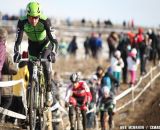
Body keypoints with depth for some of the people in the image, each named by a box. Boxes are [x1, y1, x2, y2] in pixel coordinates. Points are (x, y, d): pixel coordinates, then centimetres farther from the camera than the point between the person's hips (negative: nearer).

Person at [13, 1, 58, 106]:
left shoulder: (45, 21, -35)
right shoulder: (22, 22, -30)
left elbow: (53, 39, -39)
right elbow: (18, 40, -30)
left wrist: (53, 53, -55)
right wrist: (17, 53, -48)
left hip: (46, 43, -3)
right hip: (33, 44, 3)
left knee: (45, 62, -24)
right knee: (31, 66, -7)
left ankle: (49, 91, -11)